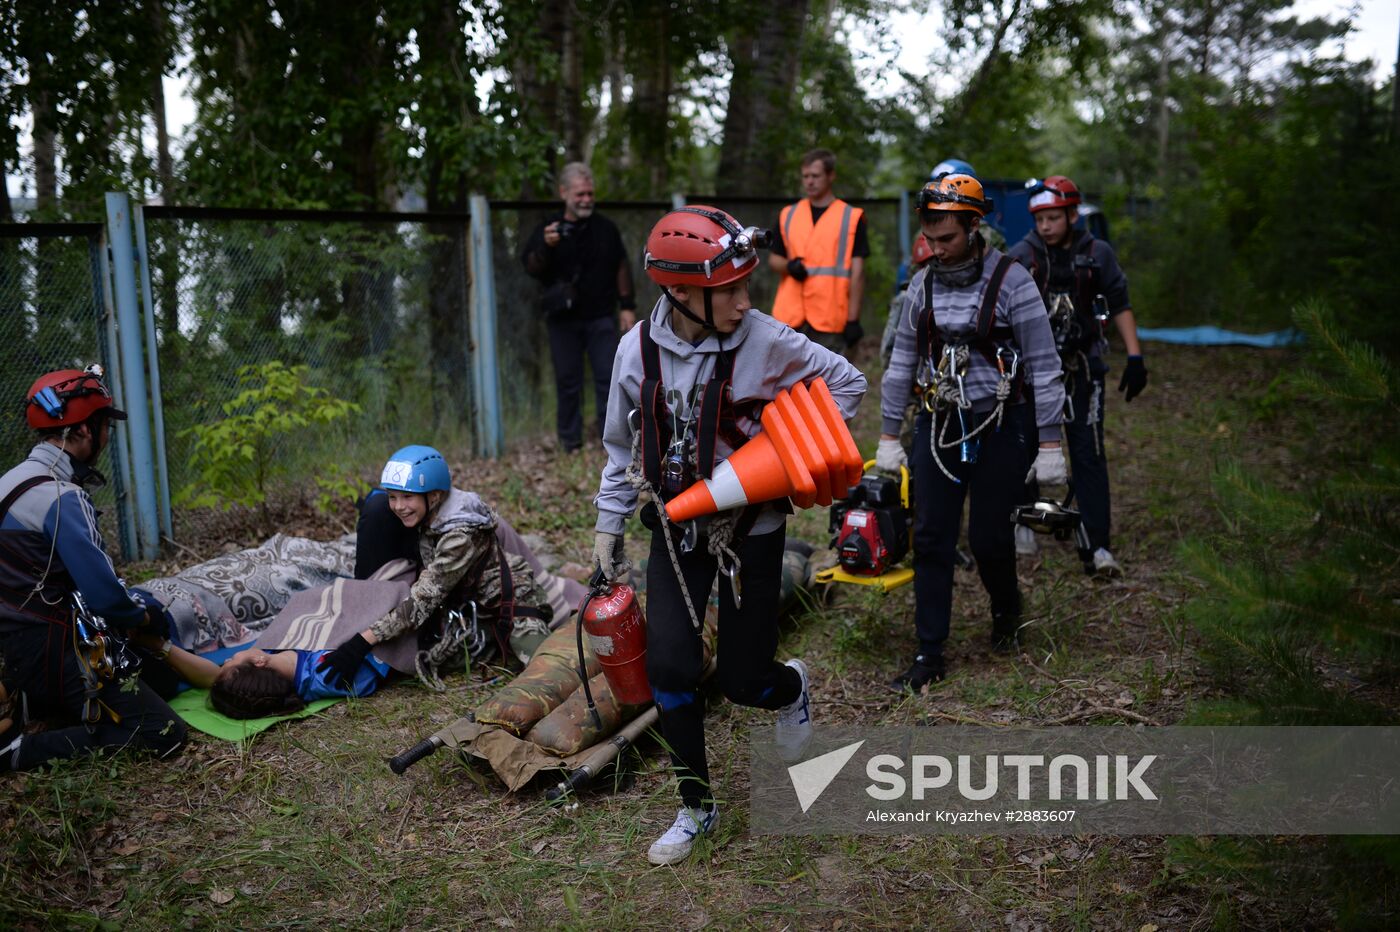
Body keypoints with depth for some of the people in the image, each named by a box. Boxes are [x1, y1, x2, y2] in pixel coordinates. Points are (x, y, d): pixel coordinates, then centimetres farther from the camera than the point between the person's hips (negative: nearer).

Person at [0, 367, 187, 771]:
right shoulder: (61, 498, -21)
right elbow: (104, 596, -22)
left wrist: (131, 601, 11)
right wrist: (144, 615, -1)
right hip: (59, 652, -10)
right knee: (164, 733, -10)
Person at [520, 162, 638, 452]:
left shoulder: (605, 228, 7)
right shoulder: (548, 230, 2)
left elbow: (621, 267, 12)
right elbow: (531, 269, -5)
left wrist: (627, 306, 7)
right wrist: (545, 247, -24)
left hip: (600, 318, 1)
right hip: (563, 320, -1)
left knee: (608, 378, -2)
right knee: (568, 382, 4)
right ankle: (571, 445, 13)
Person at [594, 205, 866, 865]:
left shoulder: (765, 340, -17)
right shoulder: (639, 348, -8)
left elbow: (846, 382, -2)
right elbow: (623, 442, 6)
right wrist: (608, 524, 9)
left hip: (750, 525, -2)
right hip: (676, 524, 2)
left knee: (741, 679, 3)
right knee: (670, 668, -5)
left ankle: (790, 687, 42)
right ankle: (696, 807, 16)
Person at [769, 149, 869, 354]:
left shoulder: (851, 217, 1)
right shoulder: (788, 215, 12)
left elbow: (857, 272, -1)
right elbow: (773, 259, 18)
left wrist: (853, 319, -6)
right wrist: (788, 266, -7)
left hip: (830, 320, -3)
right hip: (790, 316, 3)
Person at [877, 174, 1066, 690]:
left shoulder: (1011, 280, -11)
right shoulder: (923, 284, 3)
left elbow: (1043, 363, -9)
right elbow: (902, 360, 10)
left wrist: (1050, 444, -10)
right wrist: (888, 435, 10)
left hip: (1000, 426, -4)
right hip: (938, 425, 4)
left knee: (988, 536, 2)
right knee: (931, 539, 1)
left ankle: (1006, 608, 36)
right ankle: (930, 655, 9)